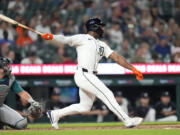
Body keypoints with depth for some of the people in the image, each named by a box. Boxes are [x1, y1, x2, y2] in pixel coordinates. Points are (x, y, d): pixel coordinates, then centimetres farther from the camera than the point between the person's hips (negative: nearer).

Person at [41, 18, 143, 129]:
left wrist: (133, 69, 7)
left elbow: (117, 57, 15)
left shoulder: (102, 45, 21)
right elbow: (66, 39, -12)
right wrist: (52, 37, -33)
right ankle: (127, 121, -12)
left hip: (91, 77, 9)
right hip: (83, 74, -9)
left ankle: (55, 114, 23)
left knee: (85, 107, 12)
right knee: (107, 95, -13)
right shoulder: (82, 38, 1)